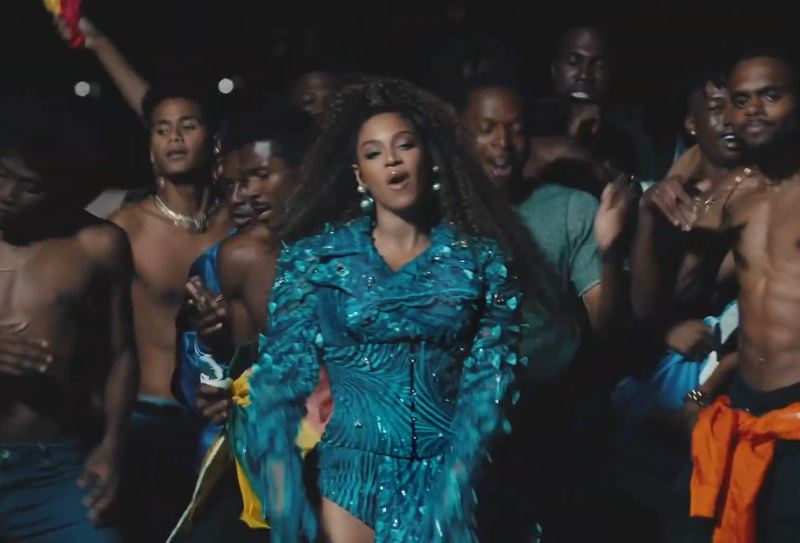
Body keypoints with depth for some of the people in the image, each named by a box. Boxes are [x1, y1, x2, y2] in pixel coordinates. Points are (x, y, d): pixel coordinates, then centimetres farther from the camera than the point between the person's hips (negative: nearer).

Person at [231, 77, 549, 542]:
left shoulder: (480, 257, 1)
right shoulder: (315, 257, 1)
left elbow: (491, 380, -5)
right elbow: (282, 373, -3)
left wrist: (456, 487, -18)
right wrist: (284, 501, -16)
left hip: (451, 474, 0)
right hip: (354, 475, 0)